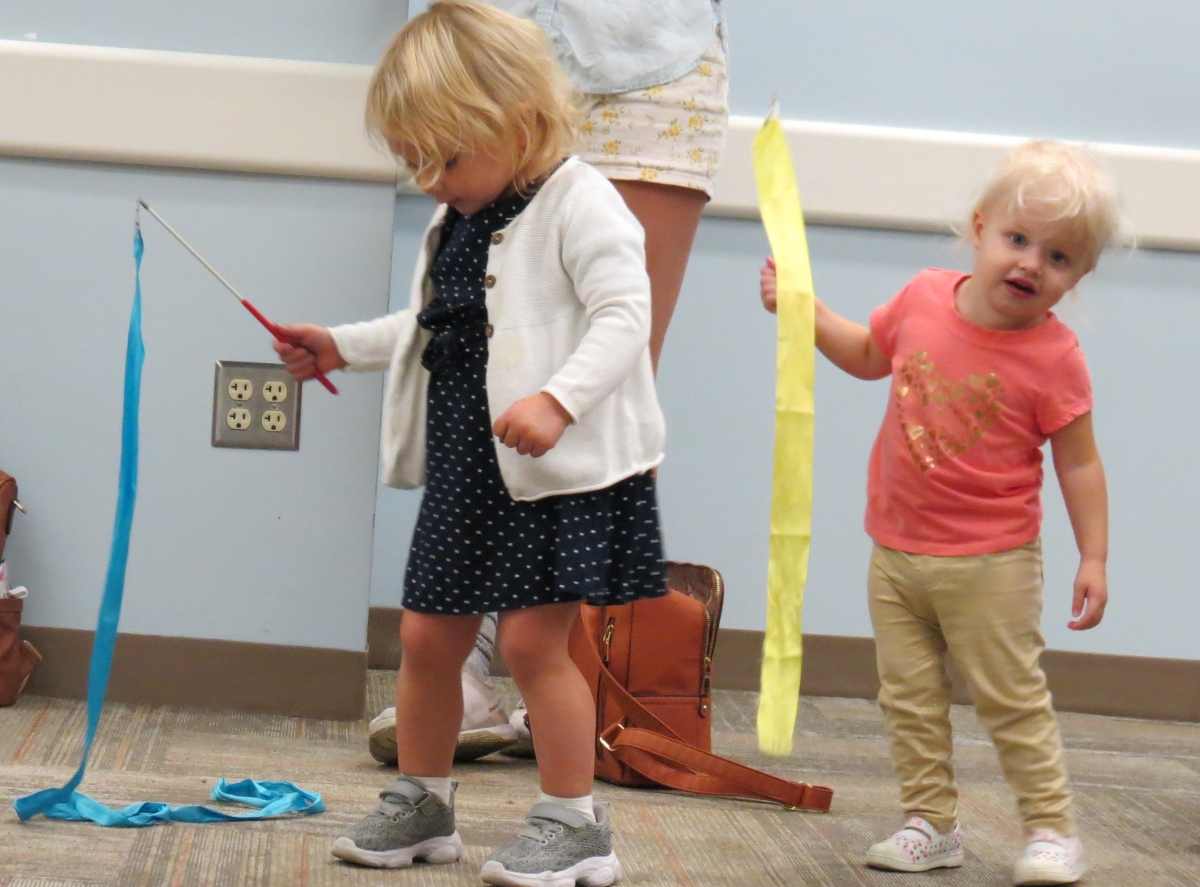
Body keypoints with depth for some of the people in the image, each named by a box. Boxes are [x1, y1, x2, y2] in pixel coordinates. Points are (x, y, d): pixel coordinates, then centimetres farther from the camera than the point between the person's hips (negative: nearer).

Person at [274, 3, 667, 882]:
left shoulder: (579, 205, -13)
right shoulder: (457, 220, 13)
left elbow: (624, 316, -22)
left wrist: (558, 400, -35)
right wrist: (343, 346, 21)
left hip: (560, 471, -8)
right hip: (465, 465, 9)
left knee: (533, 638, -9)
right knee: (428, 636, 12)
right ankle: (421, 805, 28)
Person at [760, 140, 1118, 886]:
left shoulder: (1053, 357, -14)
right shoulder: (925, 299, -3)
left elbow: (1079, 463, -8)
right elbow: (867, 356, 18)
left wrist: (1094, 558, -11)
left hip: (988, 565, -5)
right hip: (896, 551, 5)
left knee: (1012, 698, 2)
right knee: (910, 698, 11)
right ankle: (933, 825, 22)